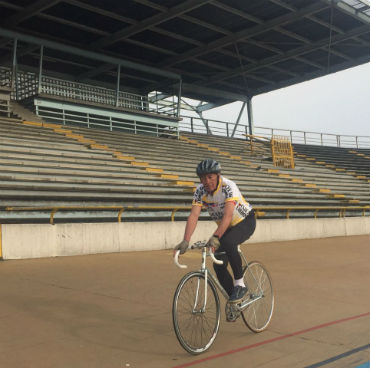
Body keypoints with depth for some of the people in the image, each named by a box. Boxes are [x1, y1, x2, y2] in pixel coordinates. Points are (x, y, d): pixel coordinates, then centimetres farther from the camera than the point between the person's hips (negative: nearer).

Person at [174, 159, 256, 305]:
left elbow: (228, 215, -42)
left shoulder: (228, 187, -30)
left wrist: (216, 237, -55)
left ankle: (240, 284, -18)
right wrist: (185, 241, -37)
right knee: (219, 265, -6)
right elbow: (193, 216, -24)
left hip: (245, 221, -6)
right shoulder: (200, 190, -15)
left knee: (228, 243, -36)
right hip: (226, 227, 6)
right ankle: (235, 300, 13)